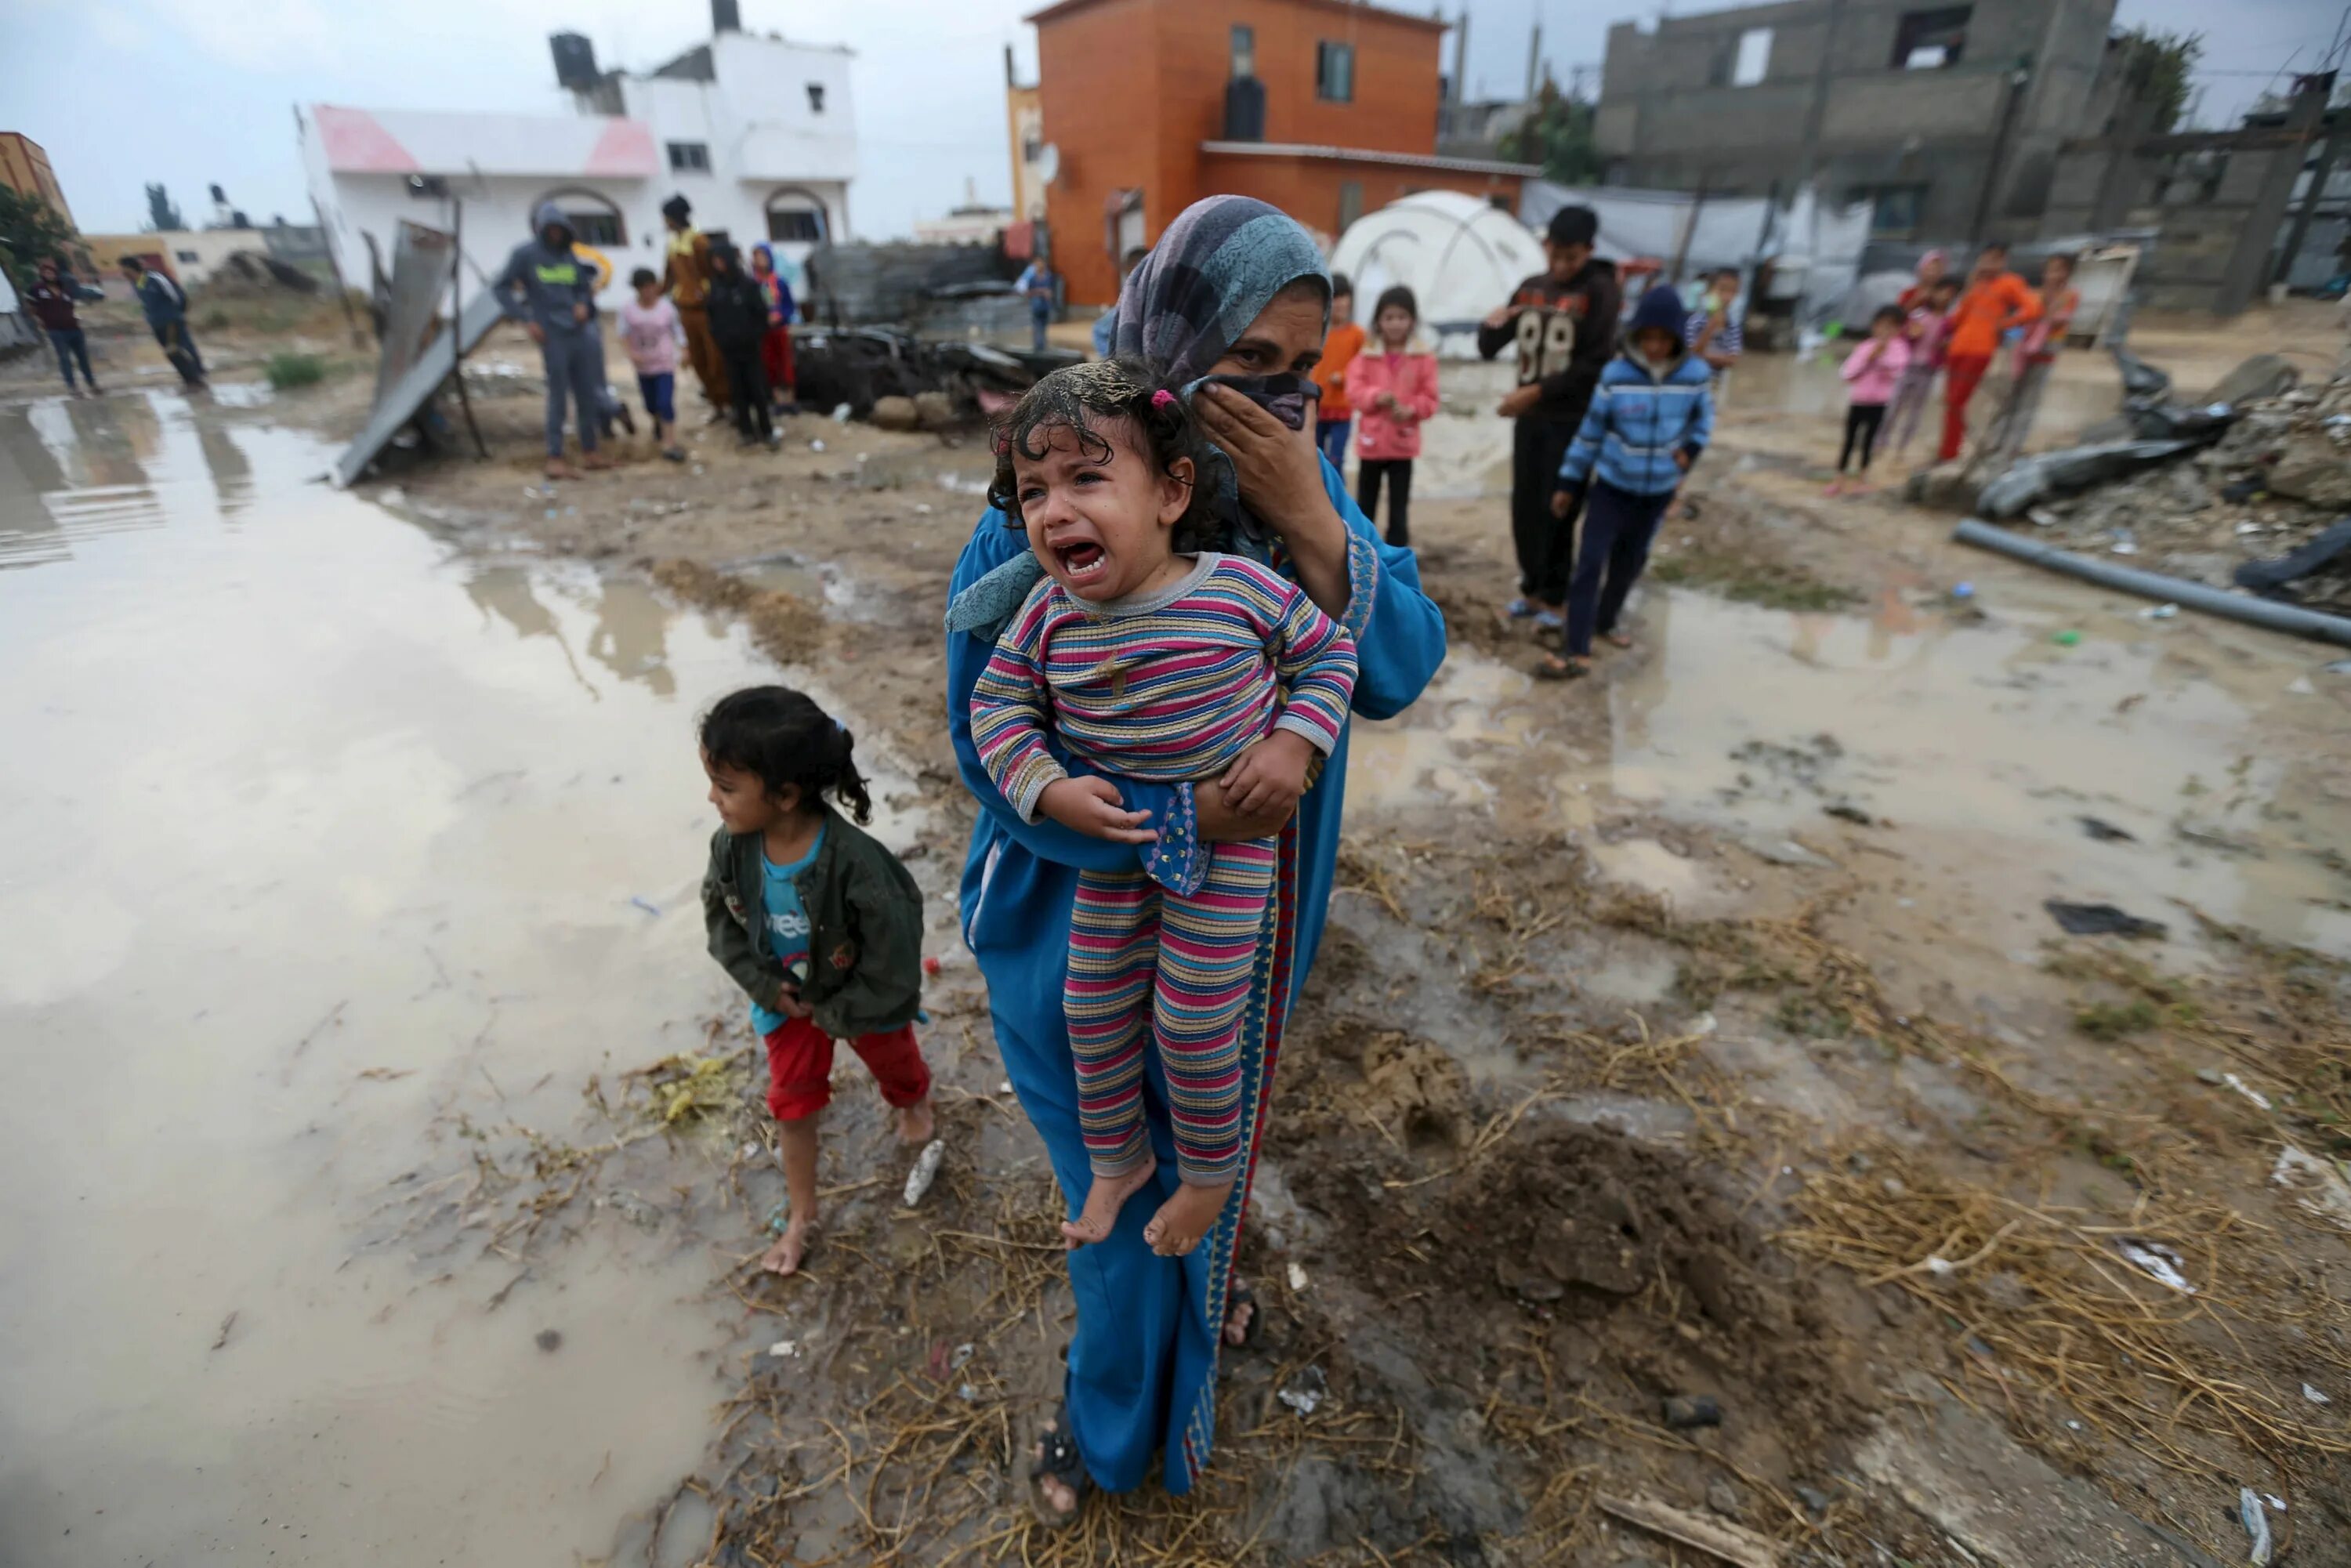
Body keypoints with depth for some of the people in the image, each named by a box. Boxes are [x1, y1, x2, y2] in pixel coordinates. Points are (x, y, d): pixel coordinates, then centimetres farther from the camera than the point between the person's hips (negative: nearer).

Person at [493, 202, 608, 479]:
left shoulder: (569, 255, 11)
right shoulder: (526, 254, -1)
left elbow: (584, 287, 23)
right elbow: (500, 287, 0)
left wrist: (584, 304, 1)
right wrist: (526, 320, -7)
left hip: (579, 333, 5)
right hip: (553, 335, -5)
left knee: (587, 394, 9)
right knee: (558, 396, -4)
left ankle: (589, 451, 20)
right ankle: (555, 458, 1)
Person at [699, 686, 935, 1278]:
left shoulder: (857, 864, -42)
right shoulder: (732, 847, -25)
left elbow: (892, 956, -30)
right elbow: (721, 919, -5)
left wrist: (836, 1013, -19)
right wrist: (763, 985, -13)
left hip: (864, 999, -3)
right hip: (787, 999, 4)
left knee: (893, 1065, 27)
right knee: (792, 1102, 15)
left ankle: (914, 1102, 64)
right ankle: (802, 1216, 38)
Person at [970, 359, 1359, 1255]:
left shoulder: (1241, 589, -19)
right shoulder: (1049, 614, -12)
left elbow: (1329, 651, -4)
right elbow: (998, 704, -3)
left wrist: (1293, 743, -18)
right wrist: (1048, 790, -18)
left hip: (1228, 842, -3)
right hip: (1112, 837, 4)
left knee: (1193, 1024, 3)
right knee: (1093, 1009, 13)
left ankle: (1210, 1172, 34)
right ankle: (1117, 1159, 41)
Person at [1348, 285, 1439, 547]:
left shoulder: (1423, 358, 2)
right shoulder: (1366, 357, 3)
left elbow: (1430, 398, -1)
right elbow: (1356, 389, -5)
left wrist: (1411, 410, -19)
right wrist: (1377, 397, -23)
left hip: (1403, 443, -1)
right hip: (1371, 441, 1)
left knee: (1399, 508, 2)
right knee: (1364, 506, 11)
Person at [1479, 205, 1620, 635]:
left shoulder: (1600, 291, -9)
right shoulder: (1530, 289, 8)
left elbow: (1595, 365, -14)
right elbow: (1489, 348, 11)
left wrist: (1537, 392, -19)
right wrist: (1492, 326, -12)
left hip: (1574, 421, -5)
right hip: (1529, 418, 5)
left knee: (1557, 513, -2)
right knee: (1524, 510, 8)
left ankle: (1556, 598, 11)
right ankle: (1532, 588, 24)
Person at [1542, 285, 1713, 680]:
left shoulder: (1694, 374, -8)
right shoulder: (1616, 374, -13)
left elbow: (1705, 416, 11)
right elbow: (1590, 431, -5)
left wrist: (1691, 447, -9)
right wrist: (1569, 483, -1)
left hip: (1658, 490, 3)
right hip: (1612, 485, -3)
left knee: (1631, 561, 16)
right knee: (1591, 562, -11)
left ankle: (1605, 621, 40)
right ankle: (1579, 654, -11)